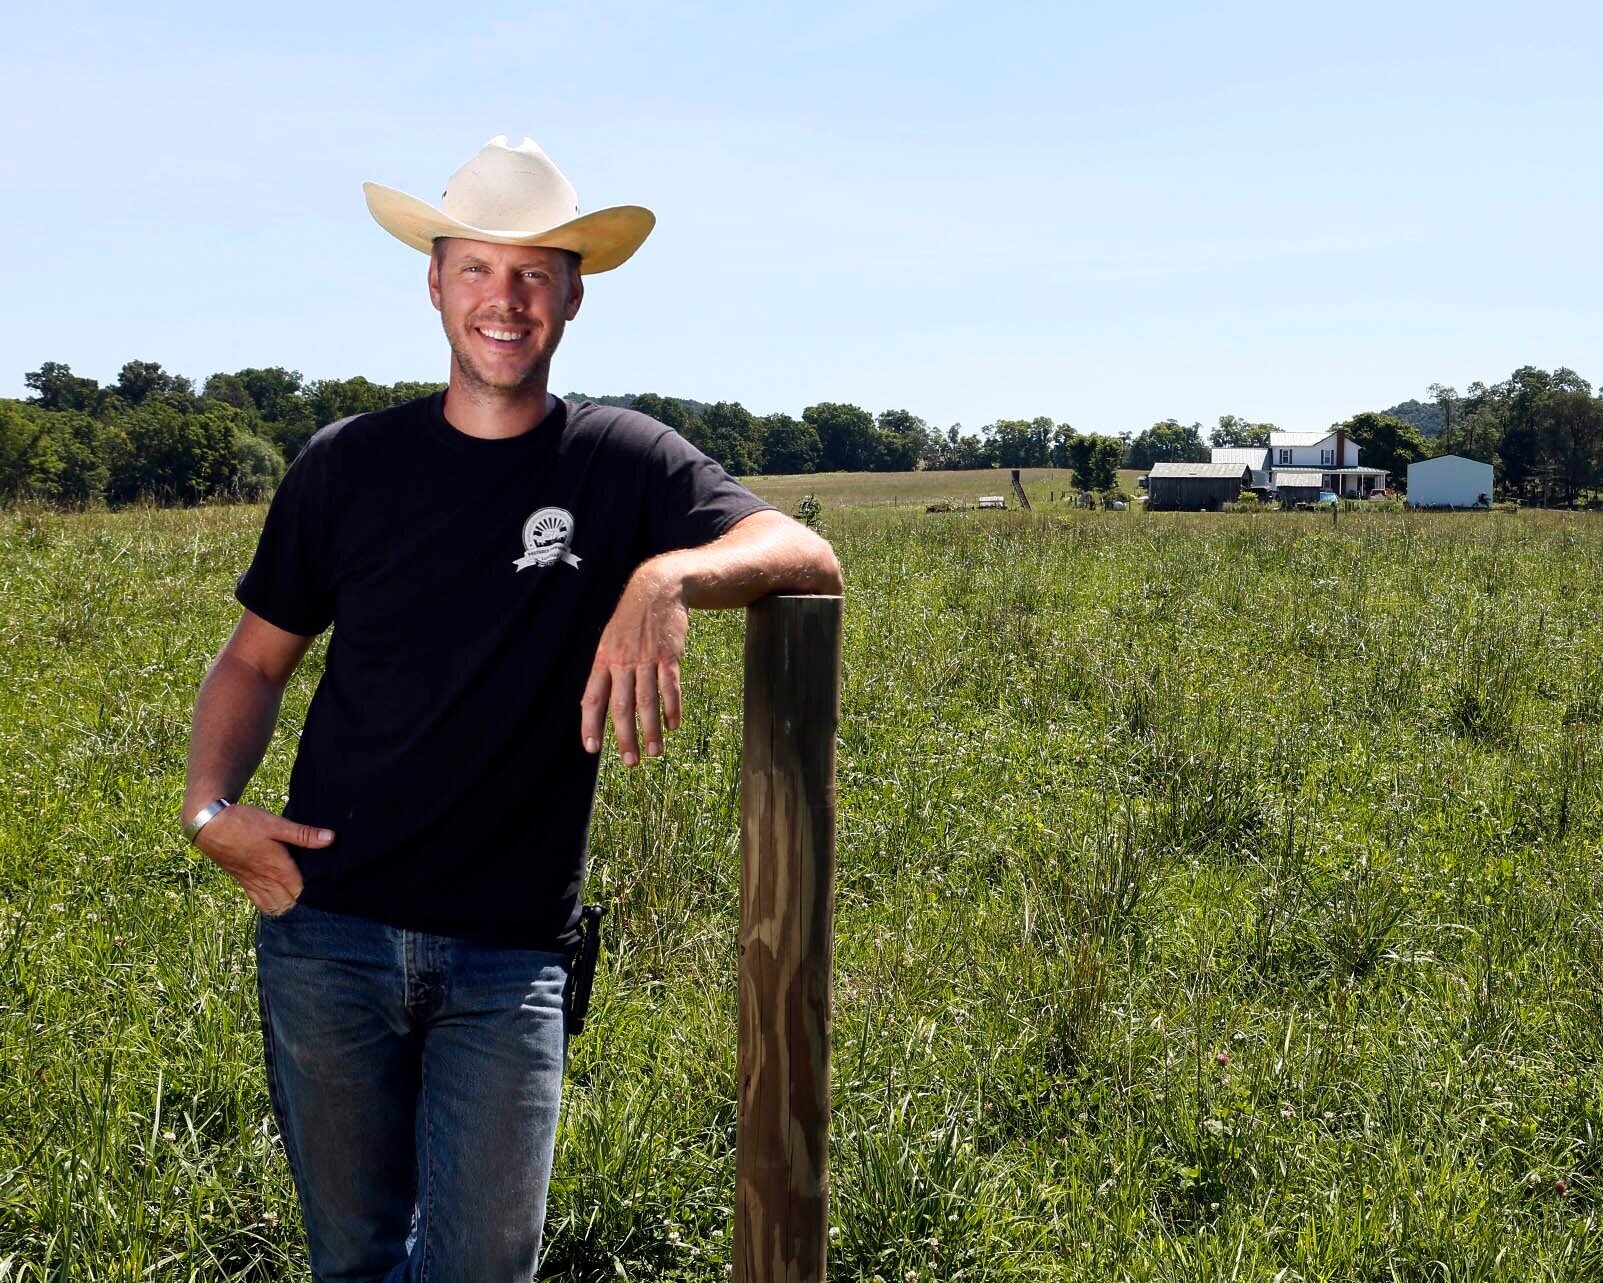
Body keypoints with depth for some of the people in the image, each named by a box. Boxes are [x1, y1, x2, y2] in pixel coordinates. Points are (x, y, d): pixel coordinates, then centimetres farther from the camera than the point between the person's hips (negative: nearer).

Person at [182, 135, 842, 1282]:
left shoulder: (622, 463, 0)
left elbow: (810, 556, -13)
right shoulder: (349, 465, 5)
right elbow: (258, 659, 14)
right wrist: (210, 806, -3)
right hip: (329, 934, 2)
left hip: (510, 959, -1)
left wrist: (668, 576, -33)